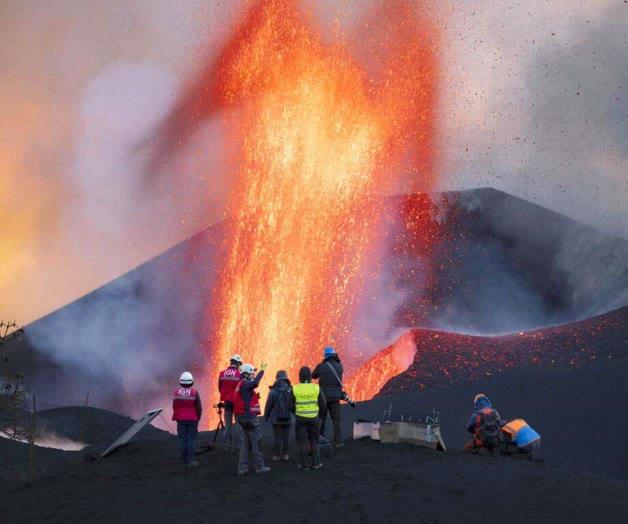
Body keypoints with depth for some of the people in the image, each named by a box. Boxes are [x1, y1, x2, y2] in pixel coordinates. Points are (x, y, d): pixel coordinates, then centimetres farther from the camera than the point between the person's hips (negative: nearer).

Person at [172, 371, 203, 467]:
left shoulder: (176, 392, -5)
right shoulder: (194, 392, -11)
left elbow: (174, 407, 1)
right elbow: (199, 407, -7)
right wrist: (198, 417, 11)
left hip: (180, 419, 3)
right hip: (192, 419, -2)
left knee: (182, 439, 9)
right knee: (191, 439, 1)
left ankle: (184, 460, 12)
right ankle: (190, 461, -1)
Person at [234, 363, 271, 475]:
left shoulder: (241, 385, 14)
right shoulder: (245, 384, -17)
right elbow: (255, 383, -38)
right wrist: (262, 371, -33)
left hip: (244, 417, 10)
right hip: (250, 417, -10)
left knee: (245, 442, 12)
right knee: (256, 442, -1)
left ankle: (242, 467, 10)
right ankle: (260, 466, 4)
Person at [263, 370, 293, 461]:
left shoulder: (273, 391, -12)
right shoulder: (291, 391, -8)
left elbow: (268, 406, -6)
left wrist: (266, 417, 8)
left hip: (276, 419, -1)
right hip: (287, 419, 1)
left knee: (277, 437, 7)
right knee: (286, 437, 10)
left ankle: (276, 455, 10)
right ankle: (285, 455, 15)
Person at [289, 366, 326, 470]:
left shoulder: (295, 389, -8)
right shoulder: (317, 388, -7)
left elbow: (291, 406, -6)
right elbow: (322, 404, -4)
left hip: (300, 418, -1)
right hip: (314, 418, 1)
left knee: (303, 442, 7)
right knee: (314, 441, 12)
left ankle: (304, 464, 8)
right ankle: (316, 463, 12)